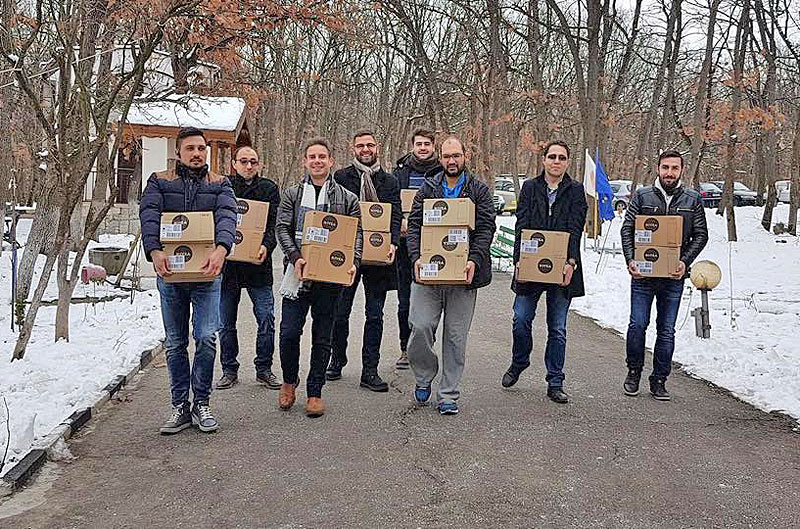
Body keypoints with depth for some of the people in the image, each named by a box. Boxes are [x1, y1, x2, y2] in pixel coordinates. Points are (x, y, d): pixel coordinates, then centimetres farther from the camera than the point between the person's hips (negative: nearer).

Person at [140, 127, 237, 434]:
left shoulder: (219, 184, 6)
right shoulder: (159, 182, 6)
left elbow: (227, 216, -12)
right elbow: (149, 216, -10)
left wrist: (222, 248, -33)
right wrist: (154, 250, -29)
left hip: (206, 273, -1)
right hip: (170, 272, 1)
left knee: (207, 338, -8)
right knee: (175, 343, 8)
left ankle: (201, 404, 8)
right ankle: (180, 407, 17)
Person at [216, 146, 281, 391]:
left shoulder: (268, 188, 5)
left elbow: (275, 223, -3)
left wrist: (266, 246, -21)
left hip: (258, 263, -1)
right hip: (226, 264, 1)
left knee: (266, 320, -2)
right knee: (226, 322, 8)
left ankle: (264, 369, 13)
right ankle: (229, 370, 21)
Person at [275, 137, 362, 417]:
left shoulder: (347, 198, 9)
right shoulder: (292, 194, 10)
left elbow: (356, 233, 4)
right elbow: (282, 228, 1)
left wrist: (353, 262, -13)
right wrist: (295, 257, -15)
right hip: (298, 273, 0)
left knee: (322, 337, 6)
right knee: (289, 333, -4)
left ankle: (315, 392, 18)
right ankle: (289, 381, 21)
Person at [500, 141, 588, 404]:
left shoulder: (575, 191, 5)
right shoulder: (530, 188, 8)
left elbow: (575, 229, -5)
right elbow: (521, 226, -1)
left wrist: (570, 262, -17)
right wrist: (519, 259, -13)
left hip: (562, 268, -1)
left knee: (557, 328, 5)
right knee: (521, 320, -1)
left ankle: (555, 383, 15)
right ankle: (518, 365, 26)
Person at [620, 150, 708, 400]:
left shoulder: (693, 199, 5)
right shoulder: (642, 196, 3)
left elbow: (701, 235, 5)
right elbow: (627, 229, 1)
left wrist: (685, 262, -10)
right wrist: (630, 260, -13)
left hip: (673, 276, 1)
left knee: (666, 330, 6)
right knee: (638, 325, -2)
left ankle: (659, 380, 18)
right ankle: (634, 371, 19)